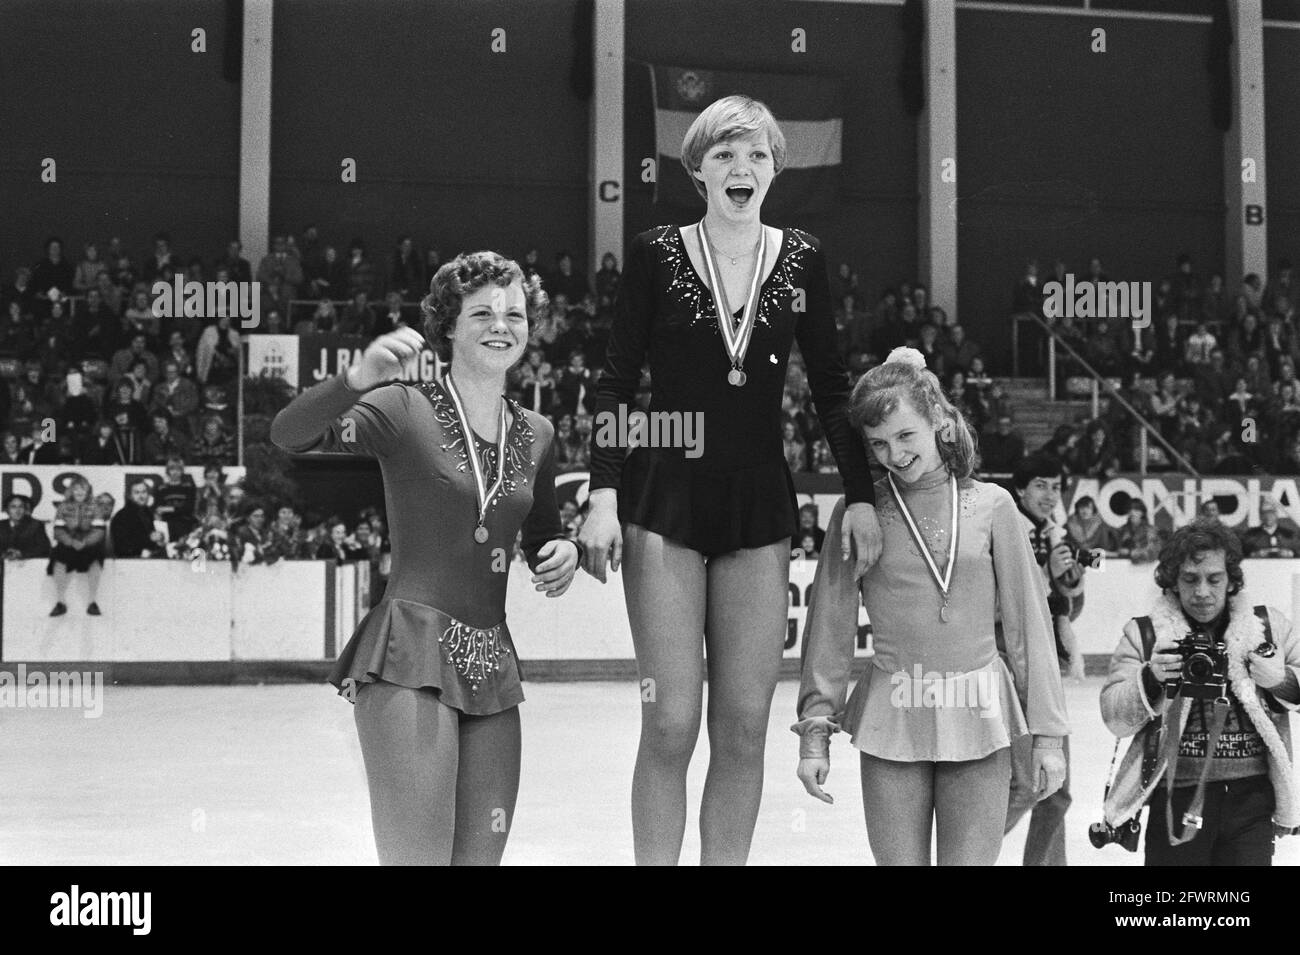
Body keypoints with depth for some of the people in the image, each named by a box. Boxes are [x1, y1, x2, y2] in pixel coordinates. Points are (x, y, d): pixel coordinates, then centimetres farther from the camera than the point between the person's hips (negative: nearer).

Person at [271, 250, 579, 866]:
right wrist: (358, 377, -35)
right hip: (410, 656, -6)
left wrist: (565, 553, 4)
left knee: (481, 855, 7)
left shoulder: (535, 434, 14)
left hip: (491, 665, 6)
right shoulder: (405, 410, -3)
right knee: (417, 856, -12)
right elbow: (289, 436, -18)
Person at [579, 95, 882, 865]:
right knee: (671, 724, -5)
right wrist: (604, 495, -11)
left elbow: (832, 388, 8)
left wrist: (862, 495, 2)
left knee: (744, 727, 3)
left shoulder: (802, 259, 5)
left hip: (761, 505, 3)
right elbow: (617, 384, -1)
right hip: (666, 500, -2)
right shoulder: (656, 254, -1)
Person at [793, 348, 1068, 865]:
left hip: (979, 721, 0)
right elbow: (831, 626, 4)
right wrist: (815, 727, 0)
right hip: (891, 720, 0)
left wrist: (1046, 733, 3)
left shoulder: (991, 506, 3)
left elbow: (1028, 621, 5)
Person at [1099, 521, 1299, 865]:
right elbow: (1114, 717, -3)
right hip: (1178, 799, -1)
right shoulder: (1143, 634, 4)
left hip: (1252, 796, 1)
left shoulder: (1270, 626, 9)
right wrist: (1150, 679, -20)